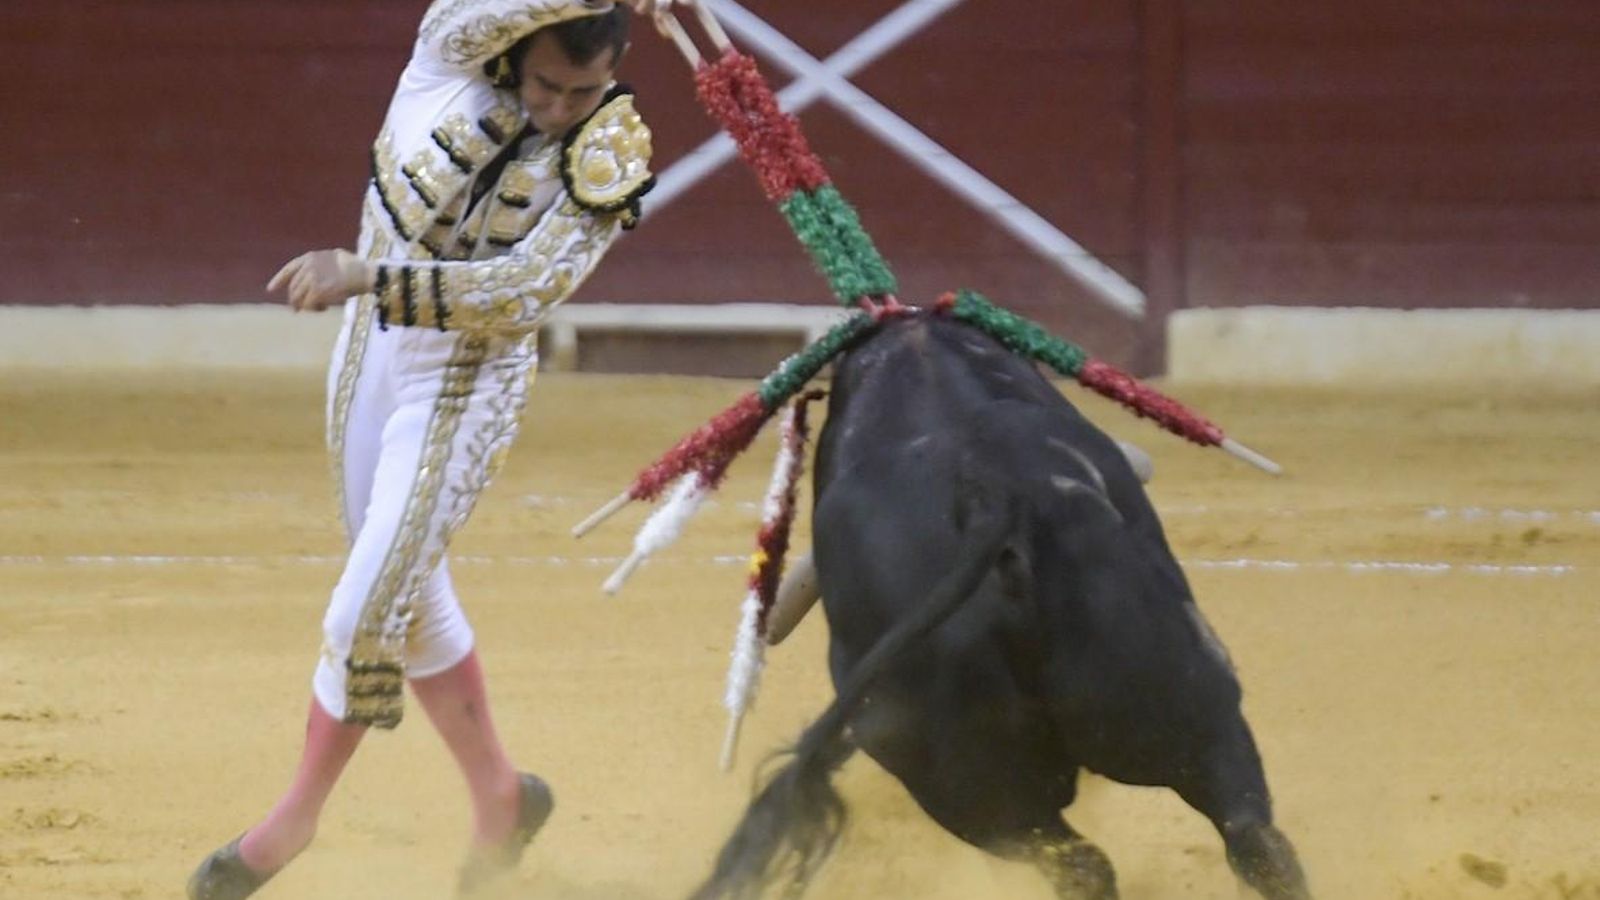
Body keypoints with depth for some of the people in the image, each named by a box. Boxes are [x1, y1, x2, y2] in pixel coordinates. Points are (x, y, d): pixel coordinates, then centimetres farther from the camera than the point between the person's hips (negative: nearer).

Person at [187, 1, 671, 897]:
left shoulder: (607, 160, -18)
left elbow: (520, 294, -26)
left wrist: (367, 275, -35)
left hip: (466, 381, -5)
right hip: (374, 350, 5)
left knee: (368, 611, -8)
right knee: (410, 596, 16)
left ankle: (295, 821, 10)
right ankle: (498, 795, 32)